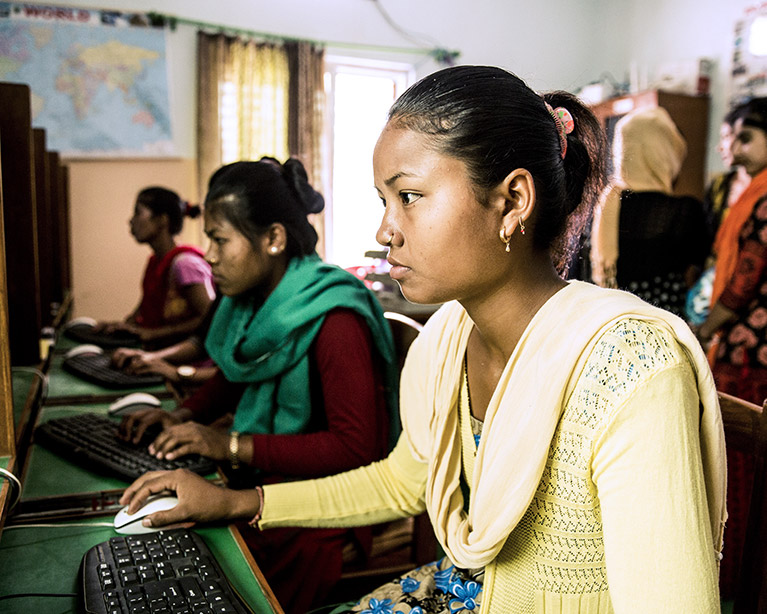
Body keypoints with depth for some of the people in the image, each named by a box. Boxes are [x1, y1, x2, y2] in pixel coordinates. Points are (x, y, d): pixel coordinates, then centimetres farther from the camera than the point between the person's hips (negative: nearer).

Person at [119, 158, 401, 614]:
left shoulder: (332, 319, -23)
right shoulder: (255, 302, 3)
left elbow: (356, 449, -24)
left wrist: (233, 445, -24)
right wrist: (183, 416, 2)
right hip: (257, 483, 8)